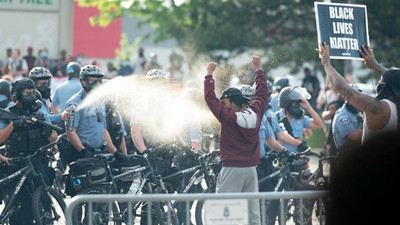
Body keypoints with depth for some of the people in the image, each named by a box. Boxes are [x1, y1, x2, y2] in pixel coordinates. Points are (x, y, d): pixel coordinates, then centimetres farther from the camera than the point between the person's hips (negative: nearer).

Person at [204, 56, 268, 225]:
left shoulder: (228, 117, -12)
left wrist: (209, 74, 5)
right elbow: (262, 94, 18)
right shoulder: (255, 114, 2)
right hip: (251, 168, 6)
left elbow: (210, 97, -6)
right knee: (252, 211, 9)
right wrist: (259, 69, 28)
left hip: (232, 168, -6)